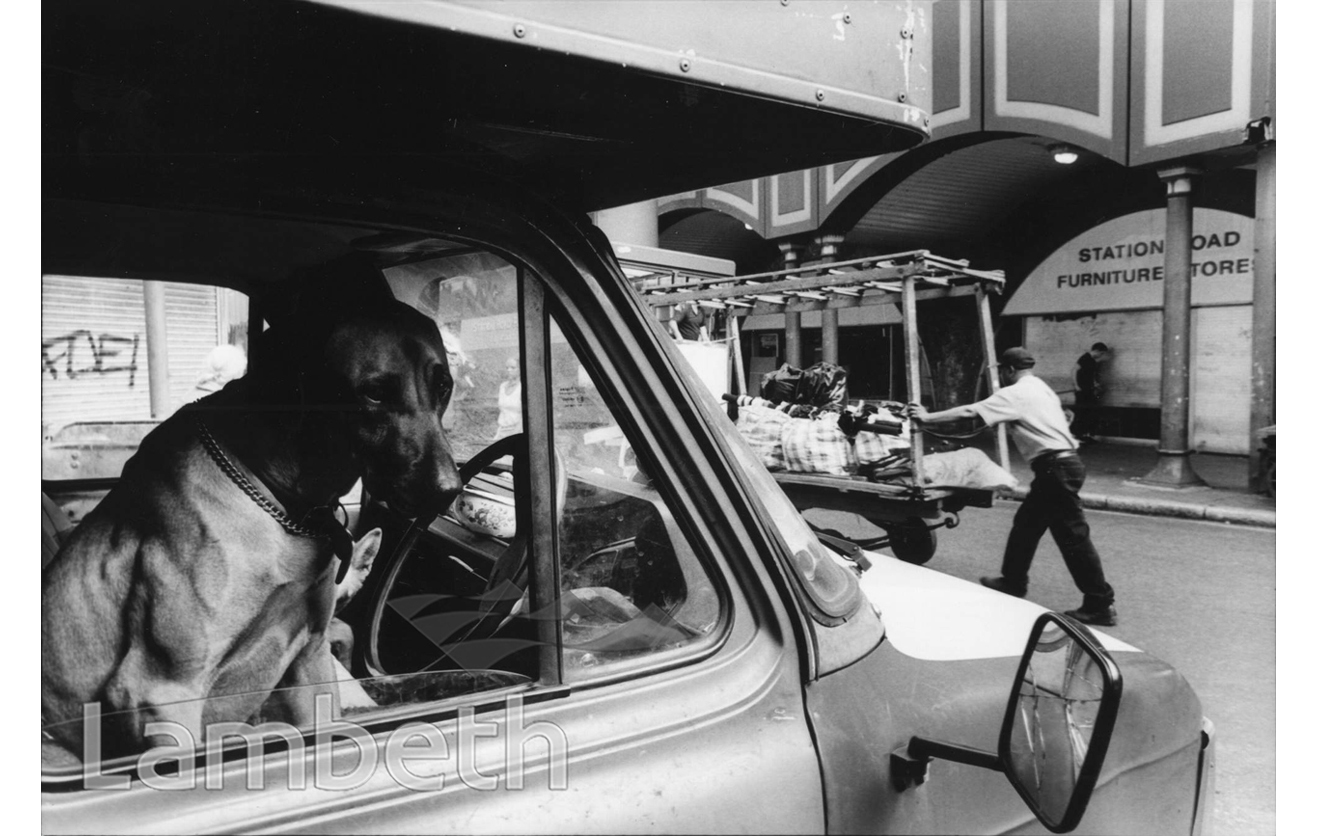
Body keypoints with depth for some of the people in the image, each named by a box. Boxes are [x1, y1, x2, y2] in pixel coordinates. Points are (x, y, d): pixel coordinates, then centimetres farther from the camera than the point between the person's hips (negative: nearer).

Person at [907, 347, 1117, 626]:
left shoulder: (1014, 394, -10)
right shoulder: (1042, 389, 17)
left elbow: (968, 412, -13)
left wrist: (928, 417, -6)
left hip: (1056, 468, -10)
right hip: (1063, 463, 10)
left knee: (1073, 536, -5)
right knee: (1025, 525, 19)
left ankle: (1100, 606, 0)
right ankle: (1013, 581, 31)